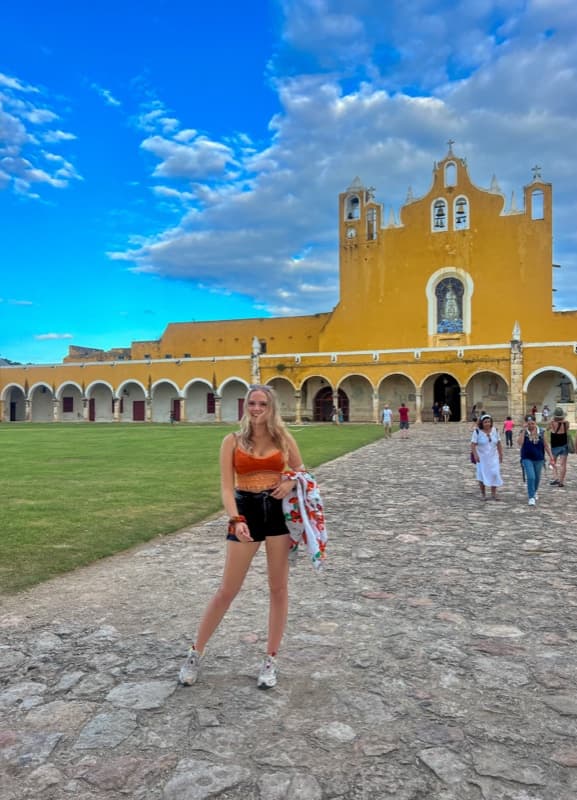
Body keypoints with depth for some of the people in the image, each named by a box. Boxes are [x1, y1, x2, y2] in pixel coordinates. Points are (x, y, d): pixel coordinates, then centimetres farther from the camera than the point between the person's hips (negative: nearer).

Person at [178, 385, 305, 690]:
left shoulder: (283, 438, 3)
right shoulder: (232, 441, -1)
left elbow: (301, 472, 13)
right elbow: (226, 486, -7)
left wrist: (291, 483, -10)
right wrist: (236, 520, -21)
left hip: (278, 511, 2)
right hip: (246, 511, -1)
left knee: (278, 588, 9)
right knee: (227, 590, 5)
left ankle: (271, 660, 25)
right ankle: (195, 653, 24)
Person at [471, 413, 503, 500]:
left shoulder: (495, 430, 2)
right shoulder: (477, 431, -11)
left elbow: (499, 443, 8)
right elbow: (473, 444, -13)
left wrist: (500, 454, 9)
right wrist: (475, 455, -23)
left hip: (493, 457, 3)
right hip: (482, 458, -3)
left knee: (495, 474, -4)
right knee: (482, 475, 3)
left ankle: (493, 493, 9)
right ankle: (483, 494, 15)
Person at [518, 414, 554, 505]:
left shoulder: (541, 431, -1)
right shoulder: (523, 432, -7)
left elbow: (545, 445, 7)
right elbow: (520, 443, -22)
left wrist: (550, 455, 4)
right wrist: (524, 430, -22)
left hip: (539, 459, 3)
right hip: (527, 459, -3)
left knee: (537, 477, 15)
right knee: (531, 477, -14)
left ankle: (534, 492, 41)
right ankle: (531, 497, -5)